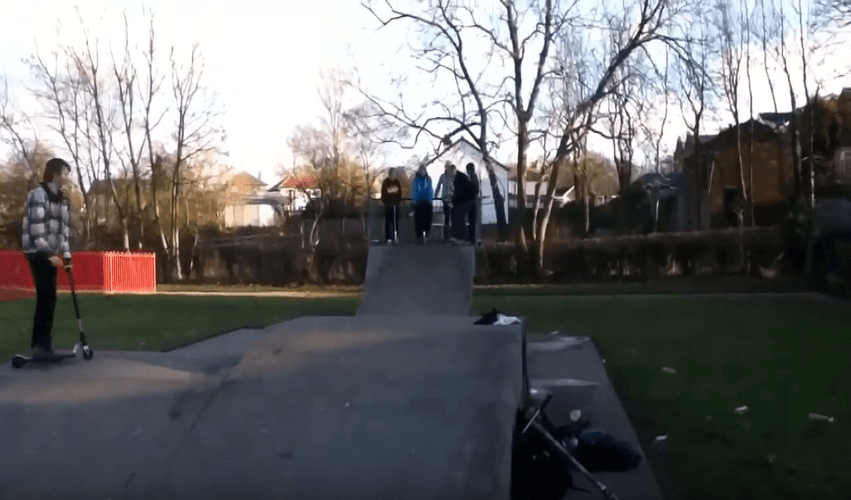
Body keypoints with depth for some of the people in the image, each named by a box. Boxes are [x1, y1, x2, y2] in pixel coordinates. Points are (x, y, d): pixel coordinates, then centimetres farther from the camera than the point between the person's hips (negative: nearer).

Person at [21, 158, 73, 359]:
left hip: (50, 254, 8)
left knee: (46, 298, 9)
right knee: (47, 298, -12)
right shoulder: (39, 194, -10)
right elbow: (36, 228, -16)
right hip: (39, 254, -8)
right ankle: (42, 344, -9)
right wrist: (48, 254, -18)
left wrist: (66, 255, 11)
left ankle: (39, 345, 15)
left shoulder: (61, 198, 16)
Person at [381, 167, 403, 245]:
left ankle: (396, 238, 3)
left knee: (396, 221, 0)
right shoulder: (385, 182, 0)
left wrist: (399, 201, 5)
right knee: (388, 221, -1)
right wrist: (384, 201, -6)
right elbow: (383, 193, 1)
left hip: (396, 204, 3)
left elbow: (400, 193, 13)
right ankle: (388, 238, 2)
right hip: (388, 204, -2)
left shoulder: (397, 182, 9)